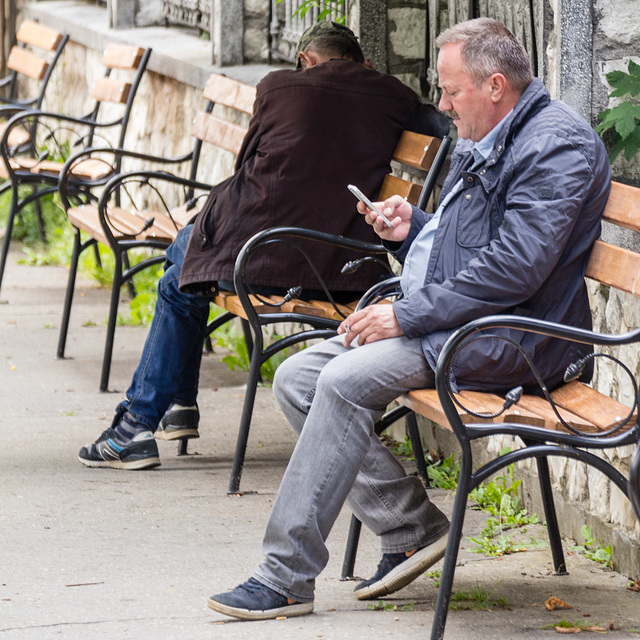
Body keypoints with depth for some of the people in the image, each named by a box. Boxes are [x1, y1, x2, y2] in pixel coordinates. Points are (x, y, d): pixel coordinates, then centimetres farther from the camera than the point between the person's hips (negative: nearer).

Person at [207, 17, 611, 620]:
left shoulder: (557, 145, -14)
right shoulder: (482, 145, 19)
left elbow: (513, 268, -23)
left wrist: (406, 316, -21)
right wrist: (410, 230, 6)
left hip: (505, 340, -11)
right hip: (442, 321, 11)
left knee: (346, 380, -27)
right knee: (296, 378, -2)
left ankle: (286, 577, -24)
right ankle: (412, 527, -1)